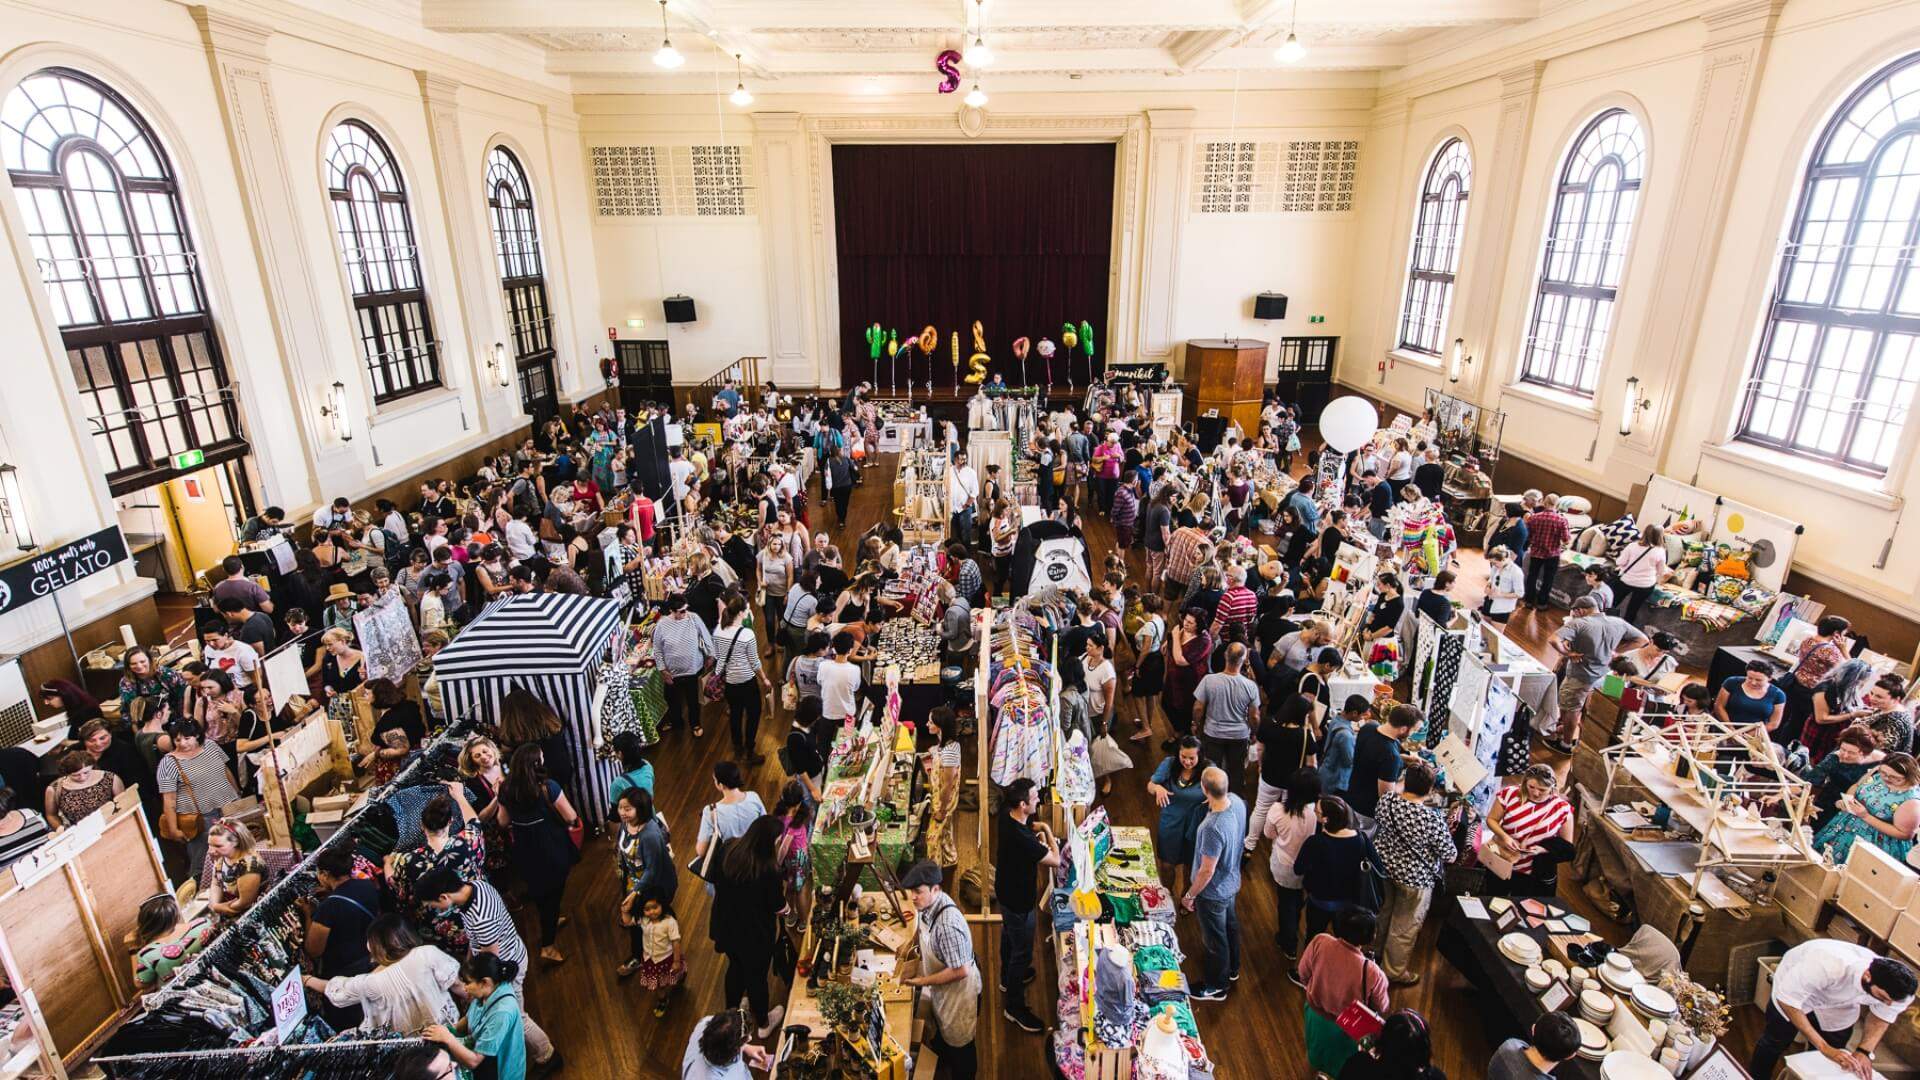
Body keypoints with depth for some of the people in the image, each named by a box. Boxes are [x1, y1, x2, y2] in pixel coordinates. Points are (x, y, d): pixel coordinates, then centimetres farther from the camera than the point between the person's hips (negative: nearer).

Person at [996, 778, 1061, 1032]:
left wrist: (1037, 829, -7)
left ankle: (1008, 979, 55)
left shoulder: (1008, 817, -13)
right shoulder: (1021, 839, -41)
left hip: (1006, 892, 9)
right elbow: (1056, 861, -27)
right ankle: (1014, 1007, 31)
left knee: (1009, 937, 31)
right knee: (1022, 953, 12)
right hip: (1019, 902, -9)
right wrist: (1048, 833, -14)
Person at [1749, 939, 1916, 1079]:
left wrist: (1865, 1051, -18)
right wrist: (1825, 1048, -38)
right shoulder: (1827, 966, -48)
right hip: (1793, 983, -4)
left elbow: (1883, 1015, -6)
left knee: (1832, 1062, 7)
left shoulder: (1892, 987, -31)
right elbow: (1787, 999, -40)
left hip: (1838, 1005, 4)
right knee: (1775, 1043, 11)